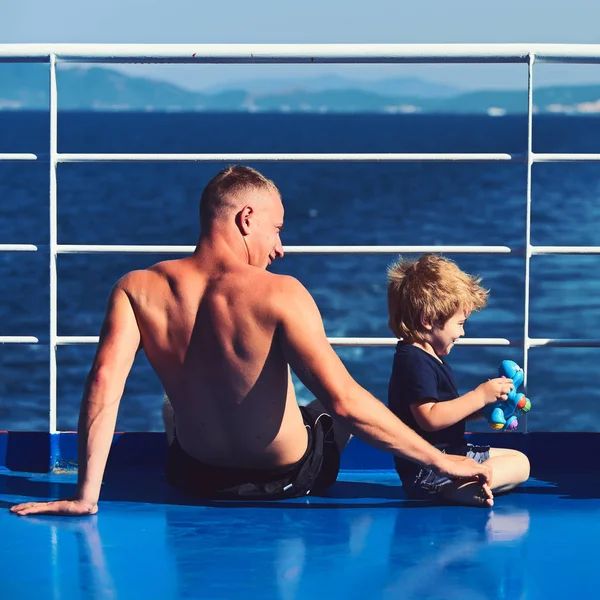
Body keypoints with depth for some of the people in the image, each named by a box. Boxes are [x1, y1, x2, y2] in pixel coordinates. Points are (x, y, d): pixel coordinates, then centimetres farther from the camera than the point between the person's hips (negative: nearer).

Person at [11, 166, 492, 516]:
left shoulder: (138, 290, -16)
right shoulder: (280, 295, -26)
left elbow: (104, 383, -25)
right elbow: (345, 402, -32)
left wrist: (86, 494, -21)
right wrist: (440, 461, -25)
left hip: (195, 479, 3)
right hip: (290, 480, -3)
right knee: (333, 410, 31)